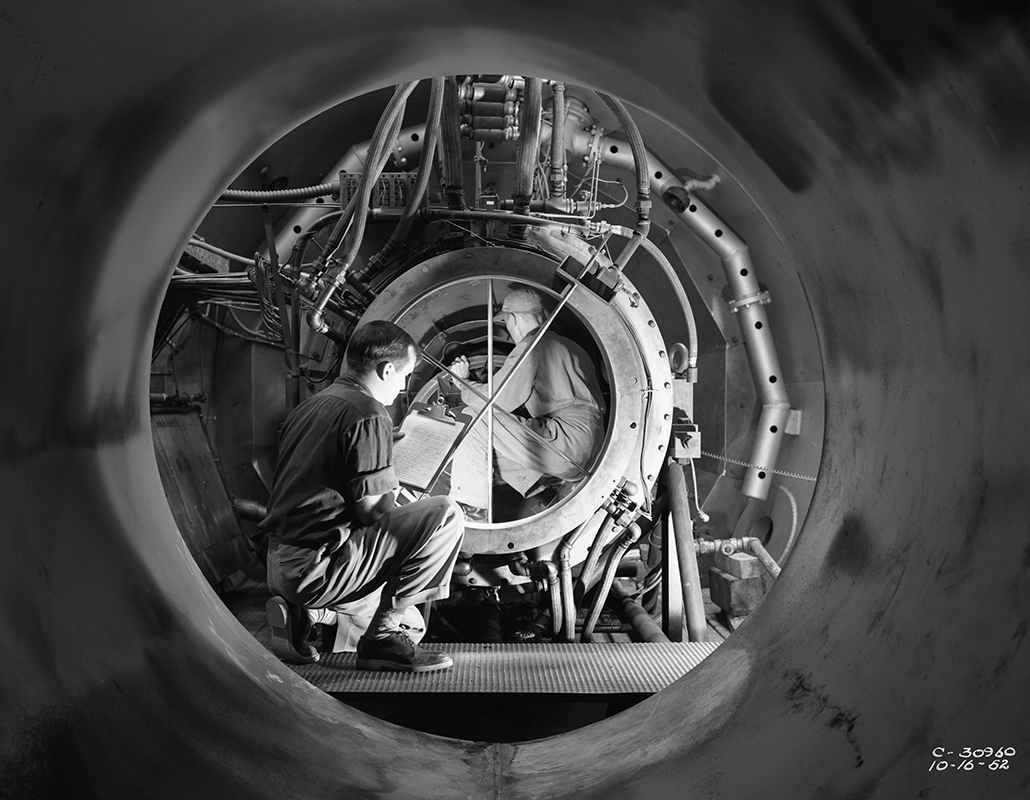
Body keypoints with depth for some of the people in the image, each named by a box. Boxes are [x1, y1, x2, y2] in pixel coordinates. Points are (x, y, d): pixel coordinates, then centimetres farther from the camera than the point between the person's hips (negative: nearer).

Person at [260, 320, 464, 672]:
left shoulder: (309, 406, 15)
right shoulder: (367, 414, -13)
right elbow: (374, 512, -15)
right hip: (314, 567, -9)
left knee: (411, 621, 26)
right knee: (445, 514, -13)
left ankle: (299, 613, 10)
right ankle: (382, 636, -7)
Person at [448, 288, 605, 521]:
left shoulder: (530, 348, -9)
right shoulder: (567, 345, 20)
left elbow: (493, 401, -10)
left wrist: (463, 382, 9)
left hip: (568, 439, -10)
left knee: (481, 425, -11)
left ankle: (471, 506, -7)